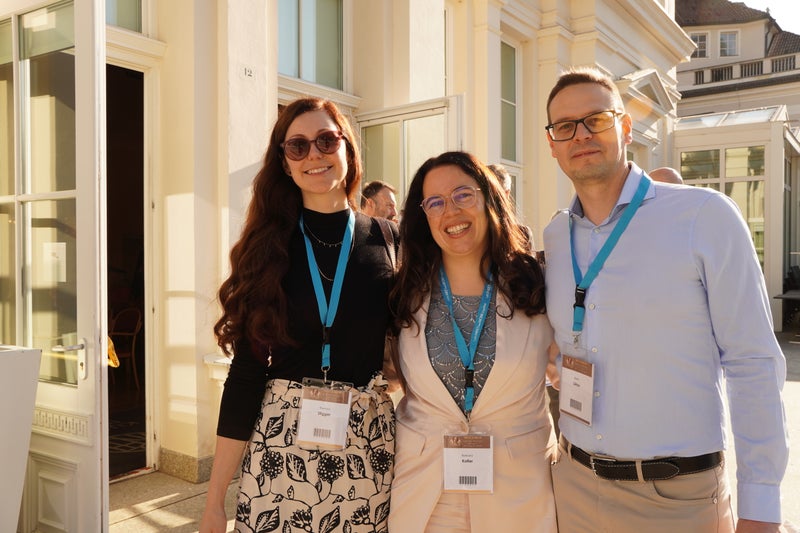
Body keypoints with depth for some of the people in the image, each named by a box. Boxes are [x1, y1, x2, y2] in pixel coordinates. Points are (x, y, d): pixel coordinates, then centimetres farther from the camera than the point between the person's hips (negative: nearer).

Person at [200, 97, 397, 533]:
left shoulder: (387, 242, -2)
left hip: (366, 444, 0)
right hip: (279, 445, 0)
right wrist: (215, 498, -3)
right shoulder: (267, 247, -1)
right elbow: (246, 371, -2)